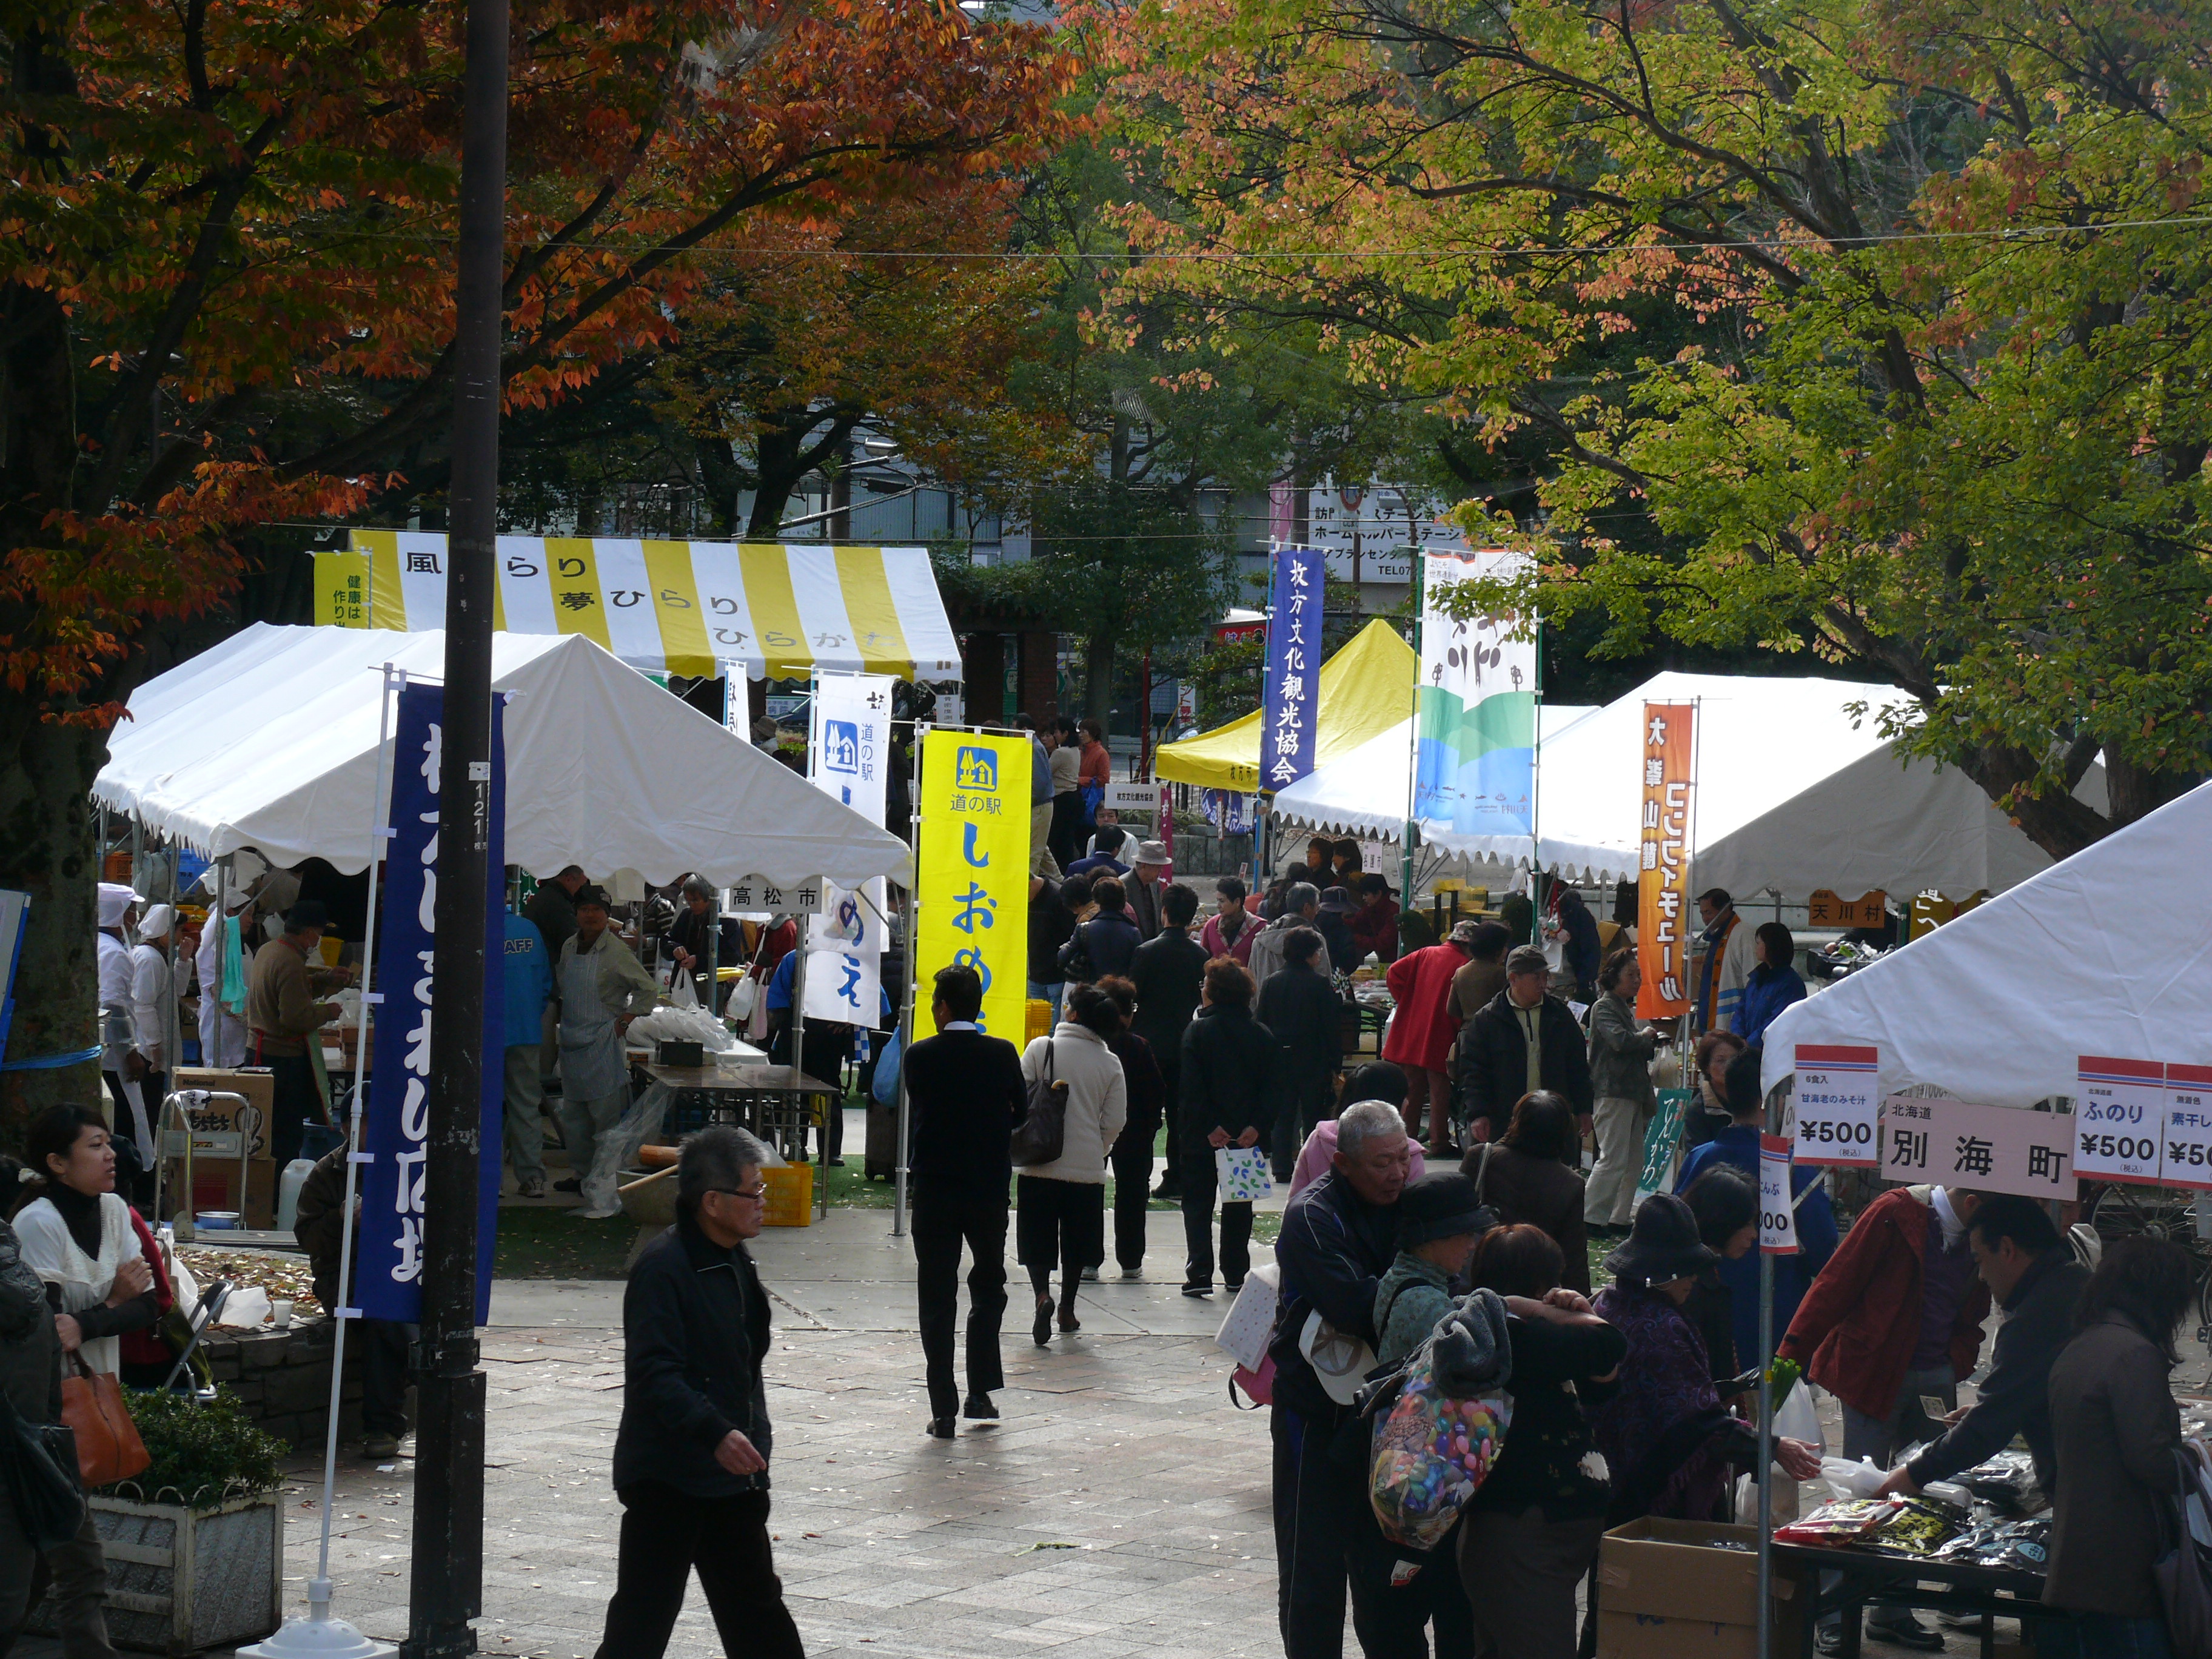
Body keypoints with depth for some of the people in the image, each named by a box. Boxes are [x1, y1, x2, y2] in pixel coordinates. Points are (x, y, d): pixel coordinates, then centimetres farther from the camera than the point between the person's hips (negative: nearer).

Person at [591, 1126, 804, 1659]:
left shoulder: (735, 1263, 11)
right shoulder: (662, 1267, -18)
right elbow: (653, 1374, -26)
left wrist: (754, 1439, 22)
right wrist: (716, 1433, -35)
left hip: (731, 1476, 9)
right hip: (666, 1477, -9)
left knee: (756, 1606, 19)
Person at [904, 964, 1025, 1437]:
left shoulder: (920, 1056, -9)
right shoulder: (1003, 1055, -5)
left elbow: (916, 1110, 2)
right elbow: (1021, 1114, 5)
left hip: (934, 1185, -1)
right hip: (990, 1184, 2)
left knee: (936, 1296, 4)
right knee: (989, 1285, 19)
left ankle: (943, 1408, 0)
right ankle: (981, 1392, 12)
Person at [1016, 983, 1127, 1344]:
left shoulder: (1041, 1048, -6)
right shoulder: (1111, 1064, 1)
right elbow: (1115, 1124, 2)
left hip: (1041, 1164, -2)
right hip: (1088, 1168, 2)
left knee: (1036, 1239, 4)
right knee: (1076, 1242, 16)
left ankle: (1042, 1294, -19)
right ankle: (1067, 1310, 23)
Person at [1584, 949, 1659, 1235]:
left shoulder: (1625, 1008, 21)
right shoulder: (1604, 1007, -8)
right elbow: (1621, 1040, -25)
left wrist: (1650, 1045, 4)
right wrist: (1646, 1036, -6)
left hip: (1633, 1092, 10)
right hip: (1613, 1092, -10)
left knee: (1634, 1162, 10)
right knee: (1613, 1160, -12)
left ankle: (1619, 1219, 14)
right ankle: (1591, 1218, -9)